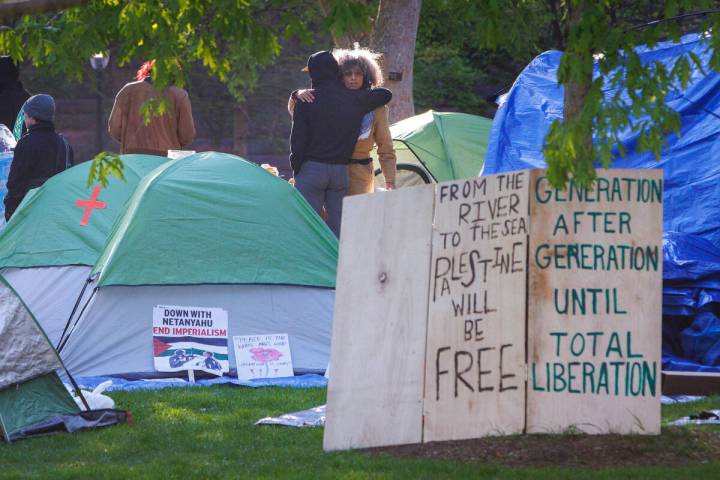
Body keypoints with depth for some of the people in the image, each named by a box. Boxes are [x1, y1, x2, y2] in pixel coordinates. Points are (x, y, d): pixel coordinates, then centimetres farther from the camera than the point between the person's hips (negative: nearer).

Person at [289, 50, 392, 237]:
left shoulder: (306, 100, -5)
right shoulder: (355, 99, 4)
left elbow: (298, 138, -7)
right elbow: (386, 94, 20)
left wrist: (297, 170, 2)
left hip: (312, 168, -3)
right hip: (341, 171, 3)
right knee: (337, 227, 7)